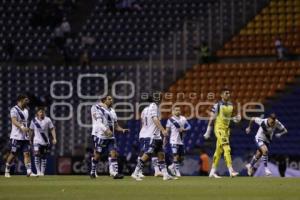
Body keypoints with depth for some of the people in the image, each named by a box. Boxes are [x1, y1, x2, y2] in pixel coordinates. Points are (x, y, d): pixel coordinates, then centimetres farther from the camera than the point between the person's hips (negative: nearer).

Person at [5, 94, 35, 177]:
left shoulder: (26, 110, 15)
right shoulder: (14, 110, -10)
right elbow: (14, 121, -24)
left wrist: (28, 133, 18)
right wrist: (22, 127, -40)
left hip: (25, 137, 7)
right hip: (16, 136, -7)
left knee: (27, 153, -3)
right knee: (13, 154, 0)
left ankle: (29, 171, -9)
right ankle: (7, 171, 14)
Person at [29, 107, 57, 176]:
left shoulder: (47, 120, -1)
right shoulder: (34, 120, 1)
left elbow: (52, 129, 1)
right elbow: (31, 130, 10)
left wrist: (54, 138, -8)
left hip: (45, 141, 1)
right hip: (37, 141, -1)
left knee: (44, 157, 6)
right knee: (37, 155, -15)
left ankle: (42, 172, 15)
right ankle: (38, 171, -11)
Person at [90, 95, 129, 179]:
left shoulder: (112, 111, 18)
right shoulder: (96, 108, -5)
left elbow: (115, 125, 22)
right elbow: (98, 122, -17)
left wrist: (122, 130, 2)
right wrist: (106, 130, -30)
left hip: (110, 136, 6)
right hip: (99, 135, -6)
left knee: (113, 153, -8)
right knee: (97, 155, 1)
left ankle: (114, 172, -13)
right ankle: (93, 171, 19)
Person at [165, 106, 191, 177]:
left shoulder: (183, 119, 7)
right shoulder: (171, 120, -5)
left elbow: (189, 126, 11)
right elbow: (167, 130, -3)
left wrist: (184, 130, -9)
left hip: (181, 141, 5)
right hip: (174, 141, -5)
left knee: (181, 157, 7)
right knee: (176, 156, -10)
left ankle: (172, 167, 26)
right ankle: (177, 171, 2)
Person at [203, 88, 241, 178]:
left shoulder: (230, 105, 11)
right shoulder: (218, 105, -10)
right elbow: (212, 118, -8)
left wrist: (235, 119, 1)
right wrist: (208, 131, -9)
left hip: (226, 129, 8)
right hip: (219, 128, -8)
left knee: (219, 151, 12)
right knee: (227, 149, -18)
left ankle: (212, 172, 20)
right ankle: (231, 171, -24)